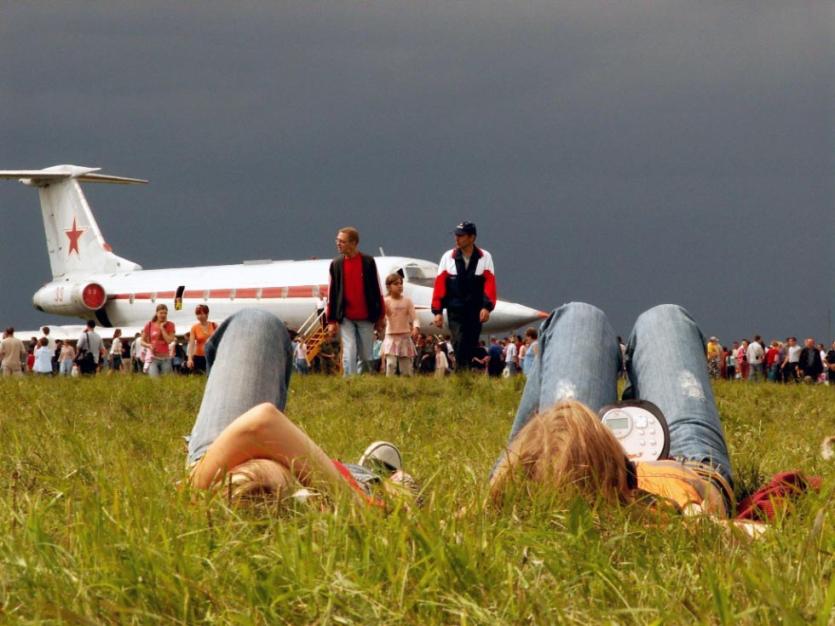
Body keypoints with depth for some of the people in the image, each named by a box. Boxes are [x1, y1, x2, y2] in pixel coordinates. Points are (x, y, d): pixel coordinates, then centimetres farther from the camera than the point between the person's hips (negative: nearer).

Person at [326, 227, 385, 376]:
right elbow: (331, 294, 6)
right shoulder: (336, 264, 3)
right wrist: (332, 321, 3)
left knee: (365, 357, 5)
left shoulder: (368, 262, 0)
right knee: (349, 354, -10)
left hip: (366, 319, 0)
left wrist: (380, 317, 5)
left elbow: (377, 291, 4)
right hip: (346, 318, 0)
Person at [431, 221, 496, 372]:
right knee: (459, 344, -15)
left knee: (471, 347, 4)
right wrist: (437, 311, -1)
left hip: (475, 313, 1)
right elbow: (439, 284, 4)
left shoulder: (485, 257, 3)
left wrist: (487, 307, -17)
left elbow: (490, 284, -4)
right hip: (455, 311, 0)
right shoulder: (448, 257, 5)